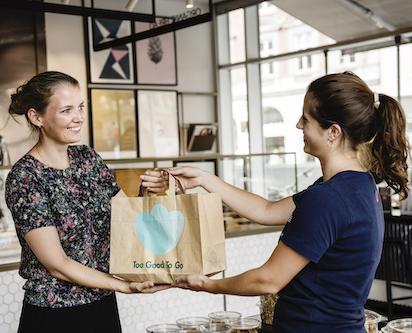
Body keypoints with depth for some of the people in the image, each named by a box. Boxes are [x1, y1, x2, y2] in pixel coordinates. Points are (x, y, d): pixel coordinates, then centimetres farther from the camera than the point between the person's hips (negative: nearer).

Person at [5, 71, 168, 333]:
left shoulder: (88, 158, 2)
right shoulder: (24, 178, -16)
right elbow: (57, 265, -17)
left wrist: (149, 193, -12)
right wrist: (126, 286, -20)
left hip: (104, 305, 5)